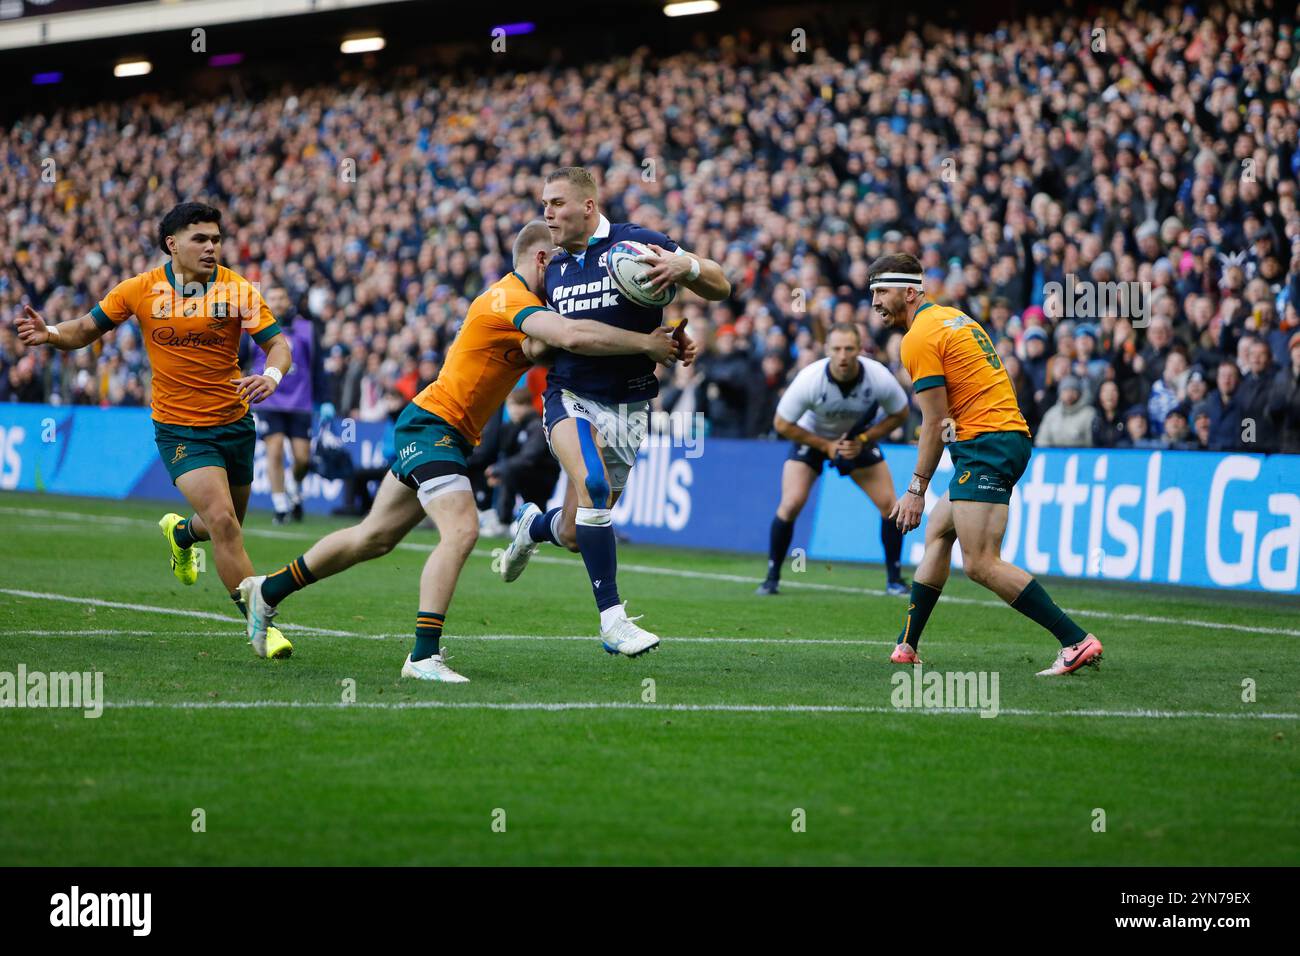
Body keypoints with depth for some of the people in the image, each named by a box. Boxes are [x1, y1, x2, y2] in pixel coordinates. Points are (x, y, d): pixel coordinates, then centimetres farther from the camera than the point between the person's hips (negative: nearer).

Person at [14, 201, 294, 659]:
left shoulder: (237, 290, -8)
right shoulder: (139, 290, -6)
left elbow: (277, 342, -9)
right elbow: (88, 328, 7)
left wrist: (271, 375, -32)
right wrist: (51, 334, -14)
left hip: (235, 424, 3)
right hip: (179, 429, -3)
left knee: (225, 527, 16)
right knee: (223, 522, -19)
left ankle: (181, 532, 54)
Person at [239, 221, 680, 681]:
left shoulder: (510, 296, 12)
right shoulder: (513, 299, -20)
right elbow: (573, 336, -36)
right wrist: (645, 343, -29)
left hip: (426, 429, 11)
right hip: (434, 424, -11)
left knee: (375, 538, 18)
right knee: (461, 529, -24)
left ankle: (267, 590, 32)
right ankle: (423, 655, -27)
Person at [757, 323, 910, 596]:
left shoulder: (879, 378, -28)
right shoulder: (809, 379, -32)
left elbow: (900, 414, -9)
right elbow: (782, 424, -20)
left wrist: (862, 440, -19)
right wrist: (825, 446, -22)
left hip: (860, 438, 2)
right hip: (811, 437, -2)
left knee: (889, 504, -9)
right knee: (791, 504, -18)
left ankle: (894, 579, 7)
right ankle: (772, 578, -2)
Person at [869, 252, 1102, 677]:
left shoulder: (919, 338, -8)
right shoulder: (952, 317, 20)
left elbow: (935, 423, -11)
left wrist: (916, 488, -7)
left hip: (985, 443, -11)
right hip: (1011, 434, 11)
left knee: (982, 565, -15)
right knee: (937, 530, 21)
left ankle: (1077, 641, -20)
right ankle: (906, 645, 25)